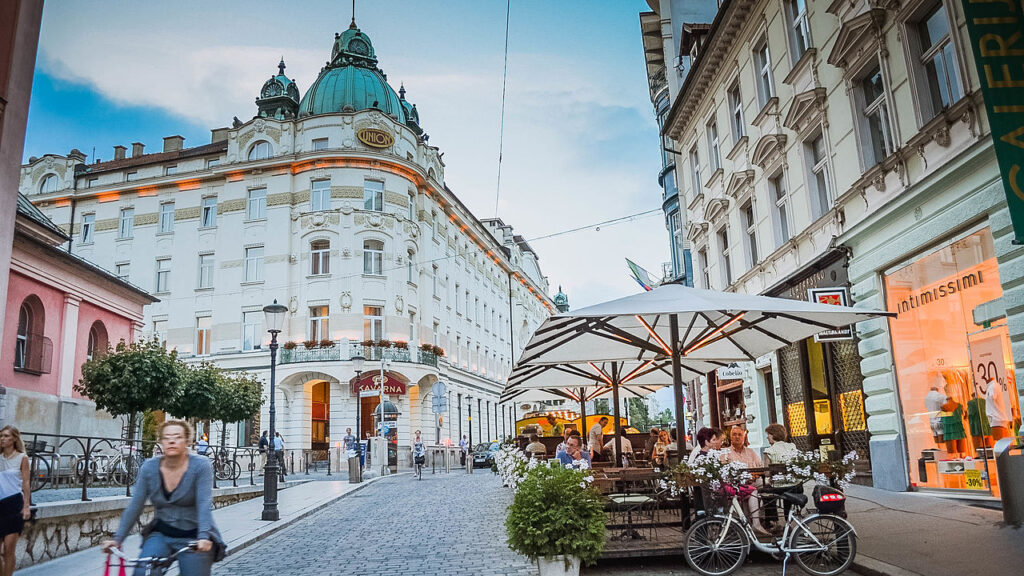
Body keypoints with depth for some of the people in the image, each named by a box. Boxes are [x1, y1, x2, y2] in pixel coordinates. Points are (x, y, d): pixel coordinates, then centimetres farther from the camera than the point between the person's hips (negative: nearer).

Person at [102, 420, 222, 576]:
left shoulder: (201, 466, -12)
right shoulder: (149, 468, -2)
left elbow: (204, 504, -21)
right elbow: (134, 507, 0)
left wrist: (203, 537, -34)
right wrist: (117, 538, -8)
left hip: (194, 538, -2)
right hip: (161, 535, 2)